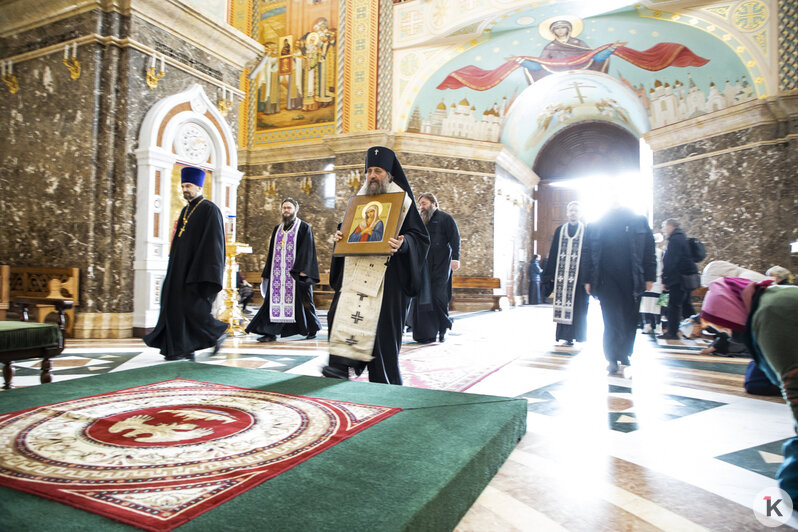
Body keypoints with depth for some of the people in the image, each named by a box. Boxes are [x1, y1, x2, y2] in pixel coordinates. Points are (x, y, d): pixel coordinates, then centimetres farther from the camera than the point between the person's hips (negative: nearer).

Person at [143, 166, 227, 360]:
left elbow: (214, 242, -15)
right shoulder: (185, 211, 17)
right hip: (182, 269, 9)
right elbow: (180, 241, 20)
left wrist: (207, 275, -21)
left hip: (198, 270, -8)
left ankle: (218, 332, 11)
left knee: (192, 306, -10)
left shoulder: (210, 209, -8)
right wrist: (175, 268, 17)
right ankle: (184, 349, 7)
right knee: (176, 306, 3)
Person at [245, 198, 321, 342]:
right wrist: (266, 272, 14)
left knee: (301, 300, 0)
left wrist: (302, 269, -19)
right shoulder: (277, 229, 18)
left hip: (296, 272, -5)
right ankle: (270, 332, 0)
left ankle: (312, 329, 16)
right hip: (278, 272, 5)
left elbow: (307, 249, -8)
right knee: (274, 299, -1)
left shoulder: (304, 227, 1)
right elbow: (272, 251, 19)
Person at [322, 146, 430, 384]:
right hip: (356, 268, 5)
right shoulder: (359, 198, 17)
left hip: (387, 272, -5)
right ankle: (340, 365, -9)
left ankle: (383, 381, 2)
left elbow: (421, 236, -2)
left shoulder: (402, 200, 2)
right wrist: (339, 235, 2)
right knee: (344, 311, -9)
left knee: (379, 321, -8)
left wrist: (403, 243, -22)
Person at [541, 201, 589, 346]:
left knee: (577, 306, -1)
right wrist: (551, 275, 3)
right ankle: (563, 333, 10)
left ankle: (572, 335, 6)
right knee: (562, 304, 2)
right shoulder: (559, 231, 10)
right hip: (562, 275, 2)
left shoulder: (586, 231, 4)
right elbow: (553, 254, 9)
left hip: (578, 276, -2)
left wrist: (587, 278, -9)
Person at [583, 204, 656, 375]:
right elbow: (589, 254, 7)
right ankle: (613, 359, 3)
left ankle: (623, 356, 22)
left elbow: (649, 251, 7)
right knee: (612, 320, -5)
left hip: (631, 281, 1)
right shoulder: (598, 225, 7)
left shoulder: (639, 222, 8)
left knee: (629, 320, 7)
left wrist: (649, 277, 0)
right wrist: (588, 279, 2)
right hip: (607, 280, -1)